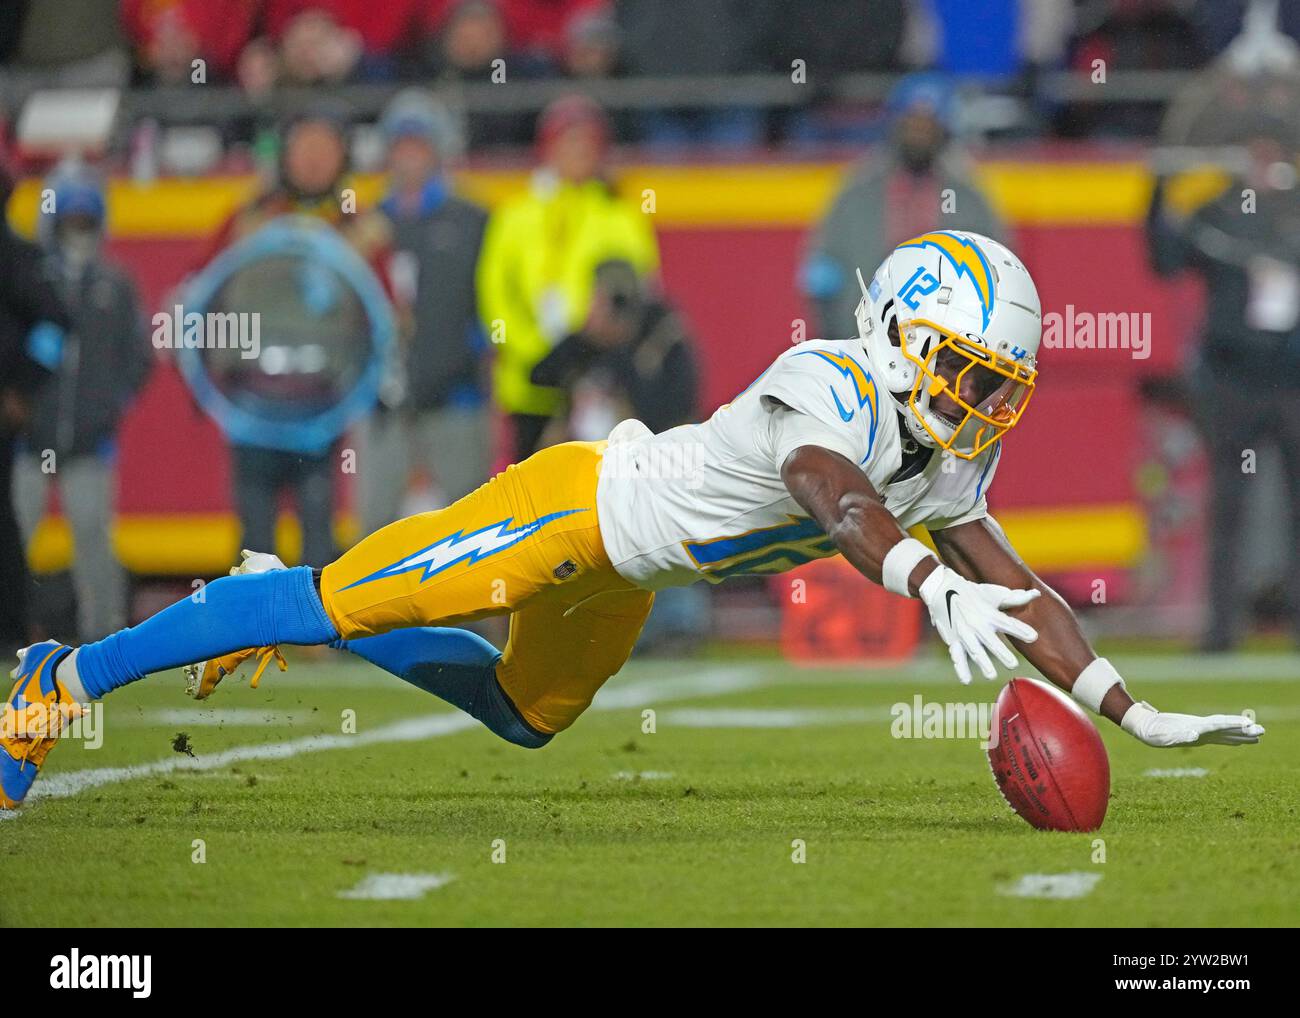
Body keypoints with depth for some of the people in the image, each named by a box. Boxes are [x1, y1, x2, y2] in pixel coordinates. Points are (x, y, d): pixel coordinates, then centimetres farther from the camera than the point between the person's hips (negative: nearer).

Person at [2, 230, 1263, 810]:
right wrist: (934, 588, -67)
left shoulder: (942, 459, -4)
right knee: (343, 603, -7)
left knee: (528, 711, 24)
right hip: (576, 505, -9)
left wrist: (1134, 715, -9)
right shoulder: (832, 384, -30)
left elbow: (1014, 589, -1)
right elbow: (836, 499, -50)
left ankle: (284, 610, 39)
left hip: (616, 581, 9)